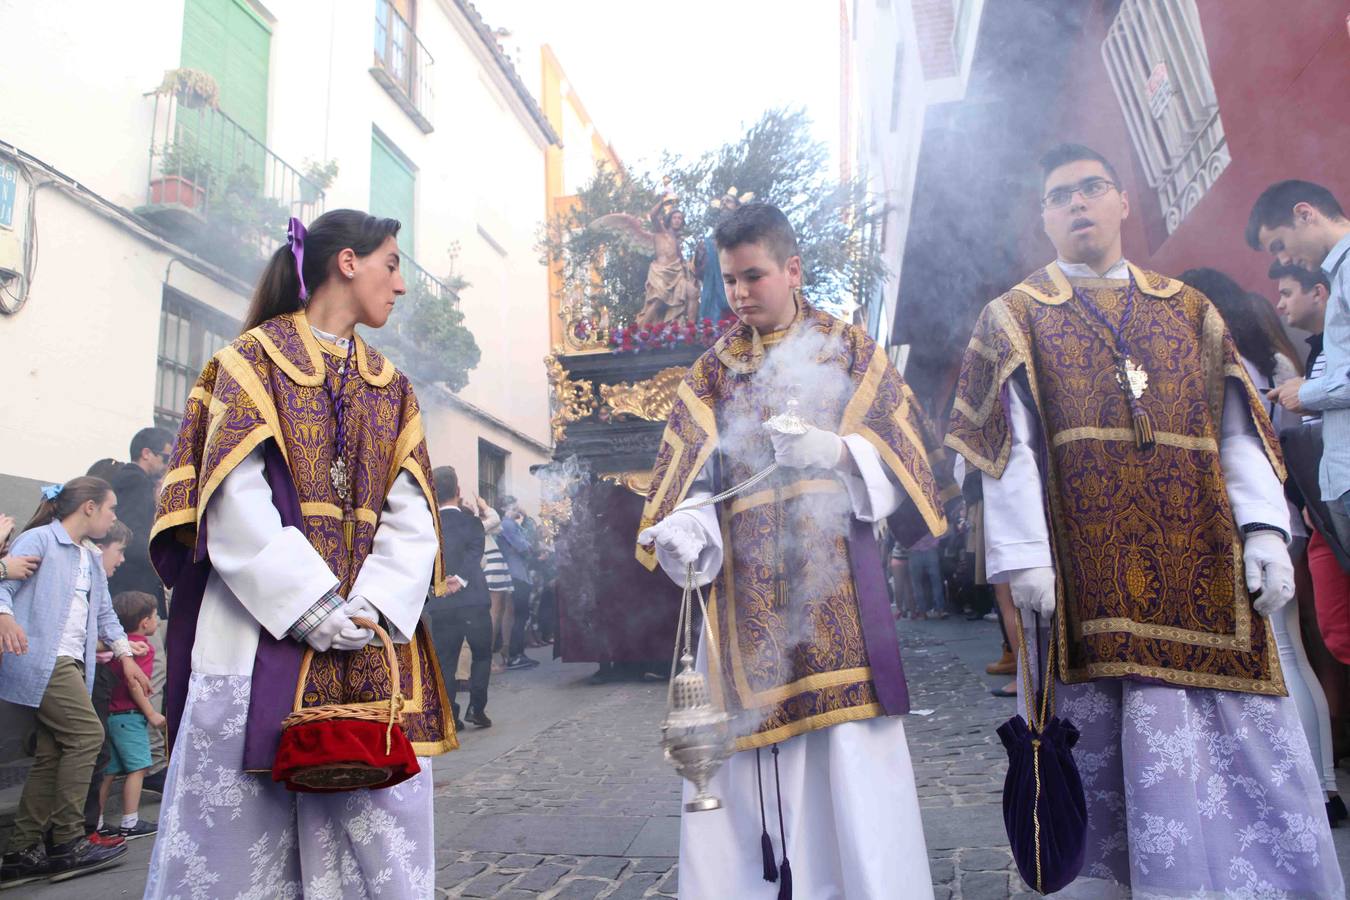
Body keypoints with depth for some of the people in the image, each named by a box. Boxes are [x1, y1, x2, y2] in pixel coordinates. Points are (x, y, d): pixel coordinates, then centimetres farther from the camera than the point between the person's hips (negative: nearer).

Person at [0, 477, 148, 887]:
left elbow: (104, 612, 28)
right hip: (41, 658, -9)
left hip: (71, 664, 9)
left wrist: (125, 655, 22)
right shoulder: (38, 539, -3)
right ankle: (68, 843, -6)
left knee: (53, 754, 5)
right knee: (87, 734, -14)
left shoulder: (91, 561, 23)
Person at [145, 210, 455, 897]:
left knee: (378, 823, 3)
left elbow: (410, 512, 6)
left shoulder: (391, 388, 18)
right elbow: (236, 498, -8)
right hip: (265, 628, -4)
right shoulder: (254, 359, 4)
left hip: (375, 646, 4)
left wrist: (375, 604, -10)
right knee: (241, 827, -1)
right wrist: (311, 606, -17)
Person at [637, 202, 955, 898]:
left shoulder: (849, 349, 11)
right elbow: (690, 477, 2)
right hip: (745, 584, 2)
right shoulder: (711, 371, 14)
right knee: (750, 743, 1)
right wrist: (683, 534, -19)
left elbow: (901, 453, 4)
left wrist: (836, 451, -16)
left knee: (850, 751, -5)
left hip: (832, 567, -1)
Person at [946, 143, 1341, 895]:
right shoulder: (1015, 318, 10)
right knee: (1113, 752, -1)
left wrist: (1264, 528, -3)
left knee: (1247, 741, 4)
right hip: (1091, 572, -3)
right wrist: (1025, 554, -11)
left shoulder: (1188, 309, 18)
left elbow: (1238, 429, 11)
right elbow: (1009, 445, -1)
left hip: (1200, 561, 3)